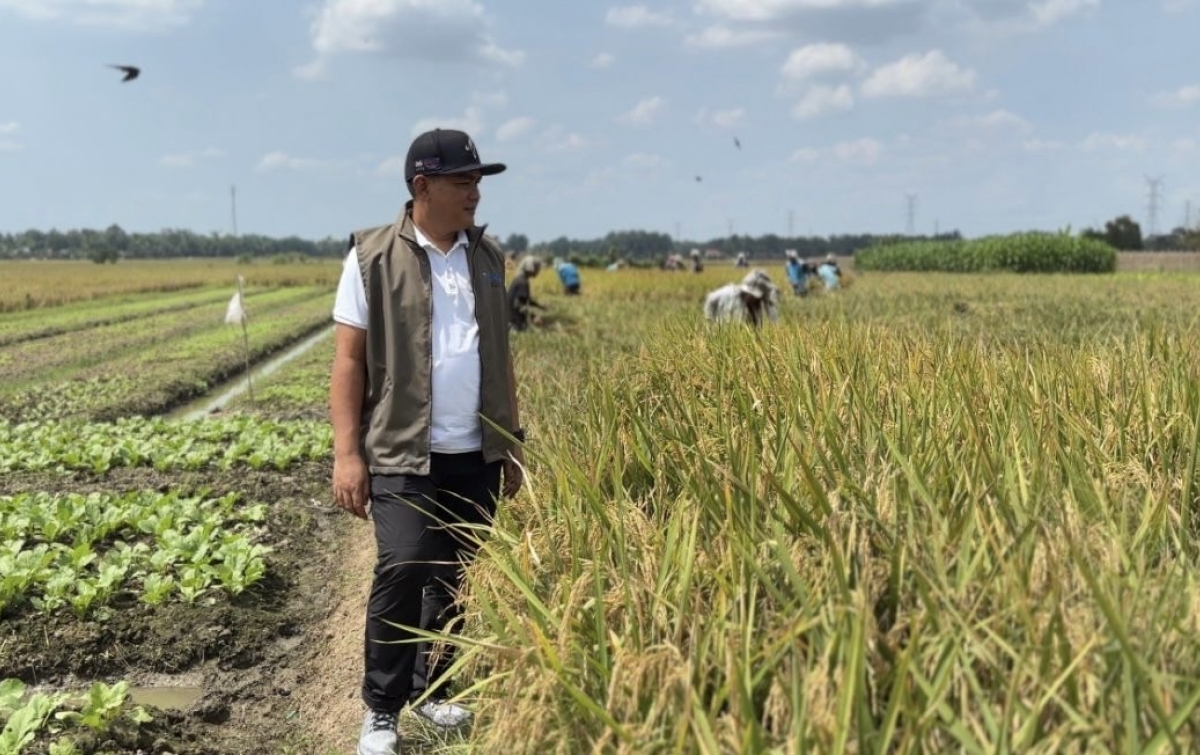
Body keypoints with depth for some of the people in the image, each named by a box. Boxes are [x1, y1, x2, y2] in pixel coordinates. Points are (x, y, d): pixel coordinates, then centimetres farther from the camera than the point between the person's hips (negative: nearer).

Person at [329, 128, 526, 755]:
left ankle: (430, 690, 29)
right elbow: (348, 361, -4)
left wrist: (512, 443, 16)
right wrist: (347, 454, -11)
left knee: (459, 580, 10)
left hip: (478, 456, 5)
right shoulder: (373, 257, -4)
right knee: (403, 568, -16)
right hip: (404, 455, -5)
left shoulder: (486, 257, 10)